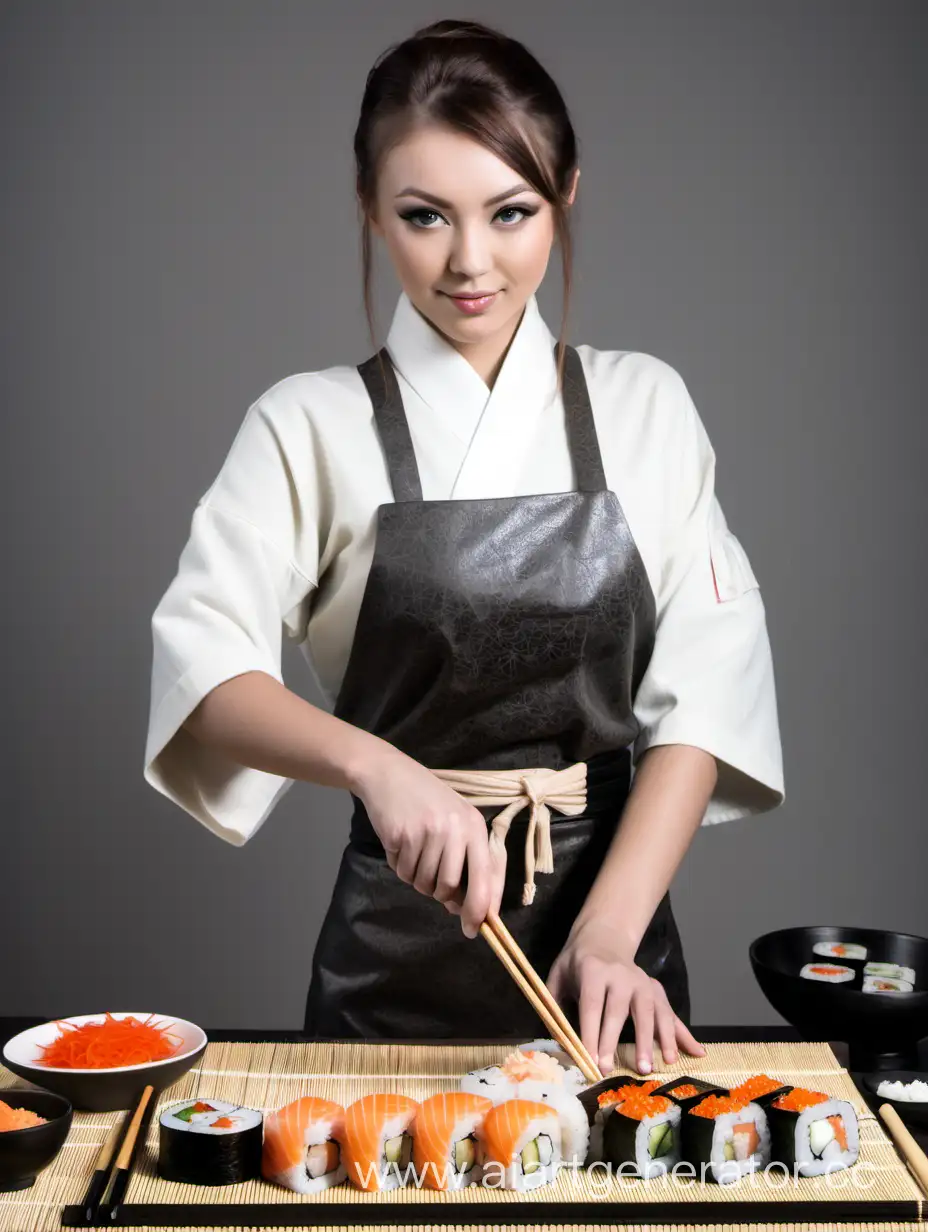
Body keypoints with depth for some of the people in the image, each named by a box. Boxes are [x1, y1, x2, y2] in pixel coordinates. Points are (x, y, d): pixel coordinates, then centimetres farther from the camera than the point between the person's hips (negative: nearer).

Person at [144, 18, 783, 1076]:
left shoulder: (643, 406, 1)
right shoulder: (312, 425, -5)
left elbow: (706, 688, -5)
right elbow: (200, 667, -16)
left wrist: (610, 929, -16)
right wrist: (375, 763, -35)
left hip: (610, 921, 2)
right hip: (399, 949, -1)